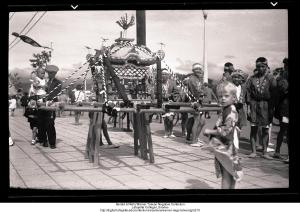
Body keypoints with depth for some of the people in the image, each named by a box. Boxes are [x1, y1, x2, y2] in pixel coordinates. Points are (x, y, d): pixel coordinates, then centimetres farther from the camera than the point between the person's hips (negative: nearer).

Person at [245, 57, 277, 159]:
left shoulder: (271, 78, 1)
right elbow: (248, 92, 4)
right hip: (254, 105, 1)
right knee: (253, 128, 3)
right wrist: (248, 106, -3)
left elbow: (273, 94, -1)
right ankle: (253, 151, 11)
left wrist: (272, 108, -6)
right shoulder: (252, 78, 5)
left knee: (265, 129, 5)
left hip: (266, 106, -1)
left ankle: (265, 152, 13)